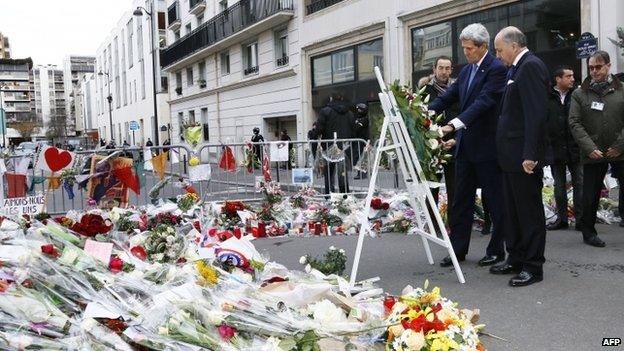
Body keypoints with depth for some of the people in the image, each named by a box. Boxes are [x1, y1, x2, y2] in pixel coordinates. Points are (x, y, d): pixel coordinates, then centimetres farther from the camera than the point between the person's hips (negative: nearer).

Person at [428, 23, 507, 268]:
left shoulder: (496, 69, -11)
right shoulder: (466, 70, 14)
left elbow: (484, 101, -23)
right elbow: (449, 96, 10)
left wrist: (455, 124, -33)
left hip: (487, 146, -8)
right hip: (465, 146, 8)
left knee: (494, 199, 5)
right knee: (461, 199, 10)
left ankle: (496, 250, 17)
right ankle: (458, 249, 19)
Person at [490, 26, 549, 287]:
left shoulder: (531, 66, -12)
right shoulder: (516, 69, 18)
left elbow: (536, 114, -20)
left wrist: (530, 155, -23)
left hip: (524, 155, -10)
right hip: (512, 155, 10)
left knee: (529, 211, -1)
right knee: (513, 210, 15)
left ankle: (533, 266, 9)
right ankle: (516, 259, 26)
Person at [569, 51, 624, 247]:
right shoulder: (580, 94, 6)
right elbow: (575, 124, -1)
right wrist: (590, 148, -11)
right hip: (593, 155, 0)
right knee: (591, 196, 4)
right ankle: (588, 232, 18)